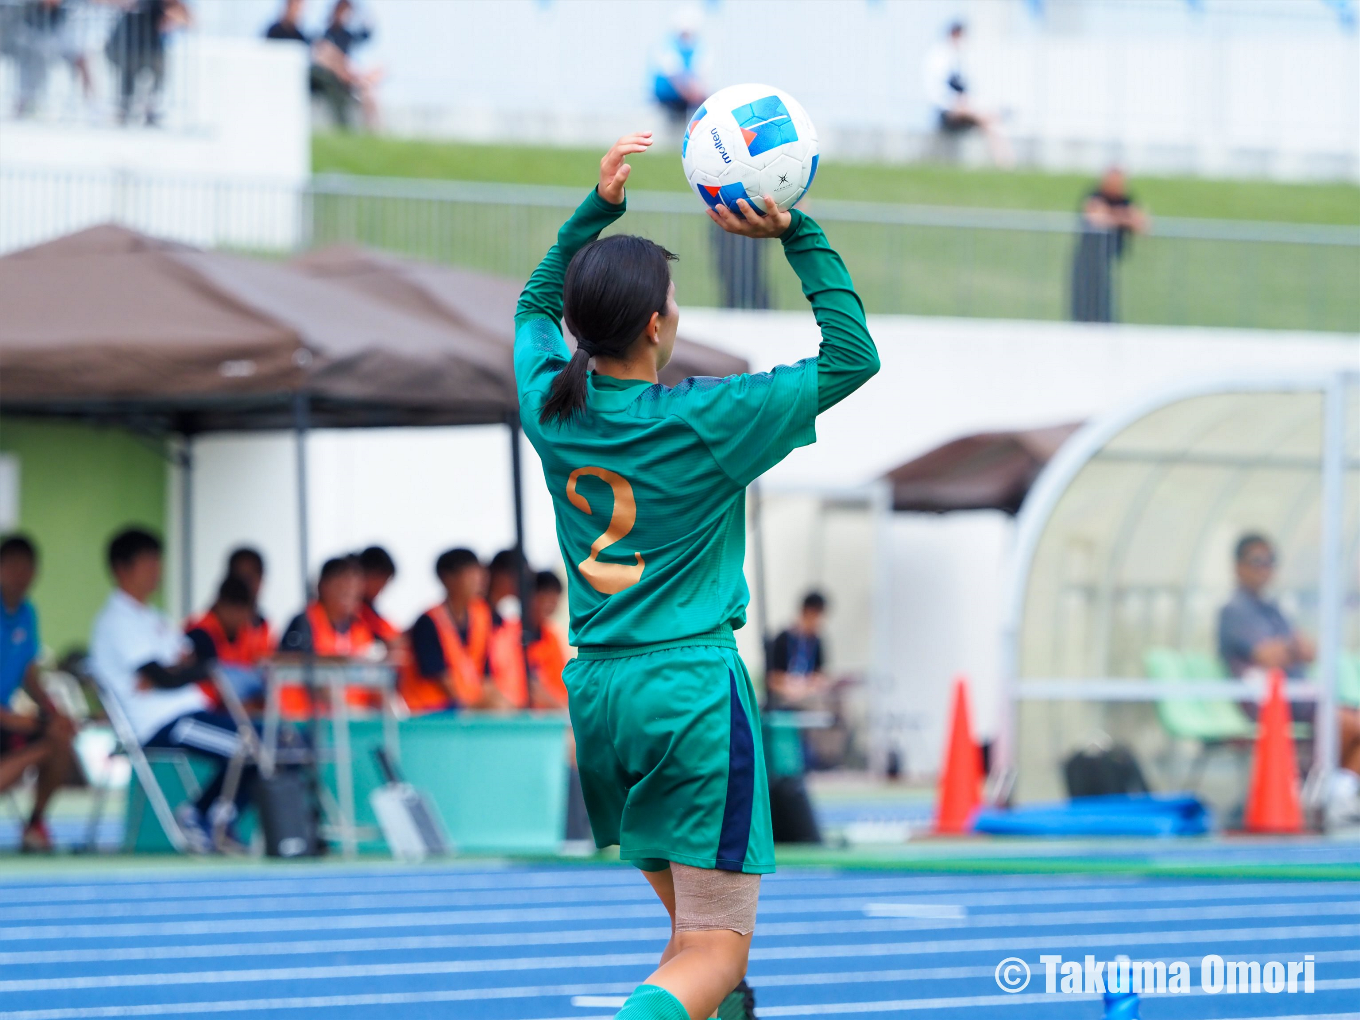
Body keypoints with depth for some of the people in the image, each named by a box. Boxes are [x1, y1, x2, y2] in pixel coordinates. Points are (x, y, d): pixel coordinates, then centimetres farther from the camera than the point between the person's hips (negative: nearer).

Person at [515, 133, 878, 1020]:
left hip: (596, 688, 7)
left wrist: (599, 208, 17)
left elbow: (536, 305, 25)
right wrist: (794, 234, -5)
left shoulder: (551, 406, 1)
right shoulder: (705, 421, -13)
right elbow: (854, 356, -4)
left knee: (692, 923, 22)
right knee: (716, 946, -9)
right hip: (694, 687, -7)